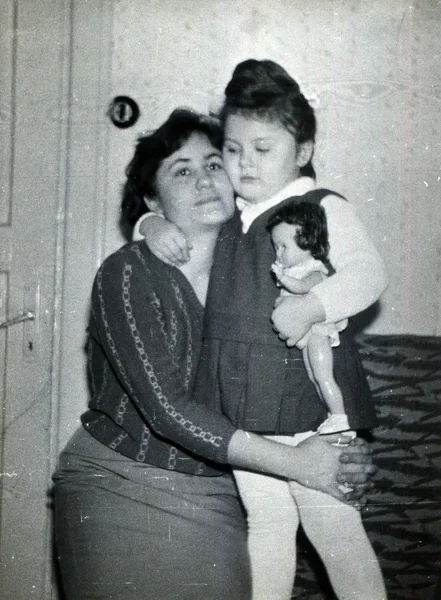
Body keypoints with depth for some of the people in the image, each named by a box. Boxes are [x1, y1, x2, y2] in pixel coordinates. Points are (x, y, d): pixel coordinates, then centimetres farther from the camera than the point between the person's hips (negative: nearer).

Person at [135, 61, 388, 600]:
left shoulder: (323, 209, -6)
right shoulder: (226, 219, 11)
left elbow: (369, 272, -17)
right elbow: (159, 216, 23)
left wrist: (313, 306, -33)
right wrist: (154, 226, -1)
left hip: (309, 407, -6)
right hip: (243, 411, 6)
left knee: (334, 531, 3)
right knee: (266, 526, 17)